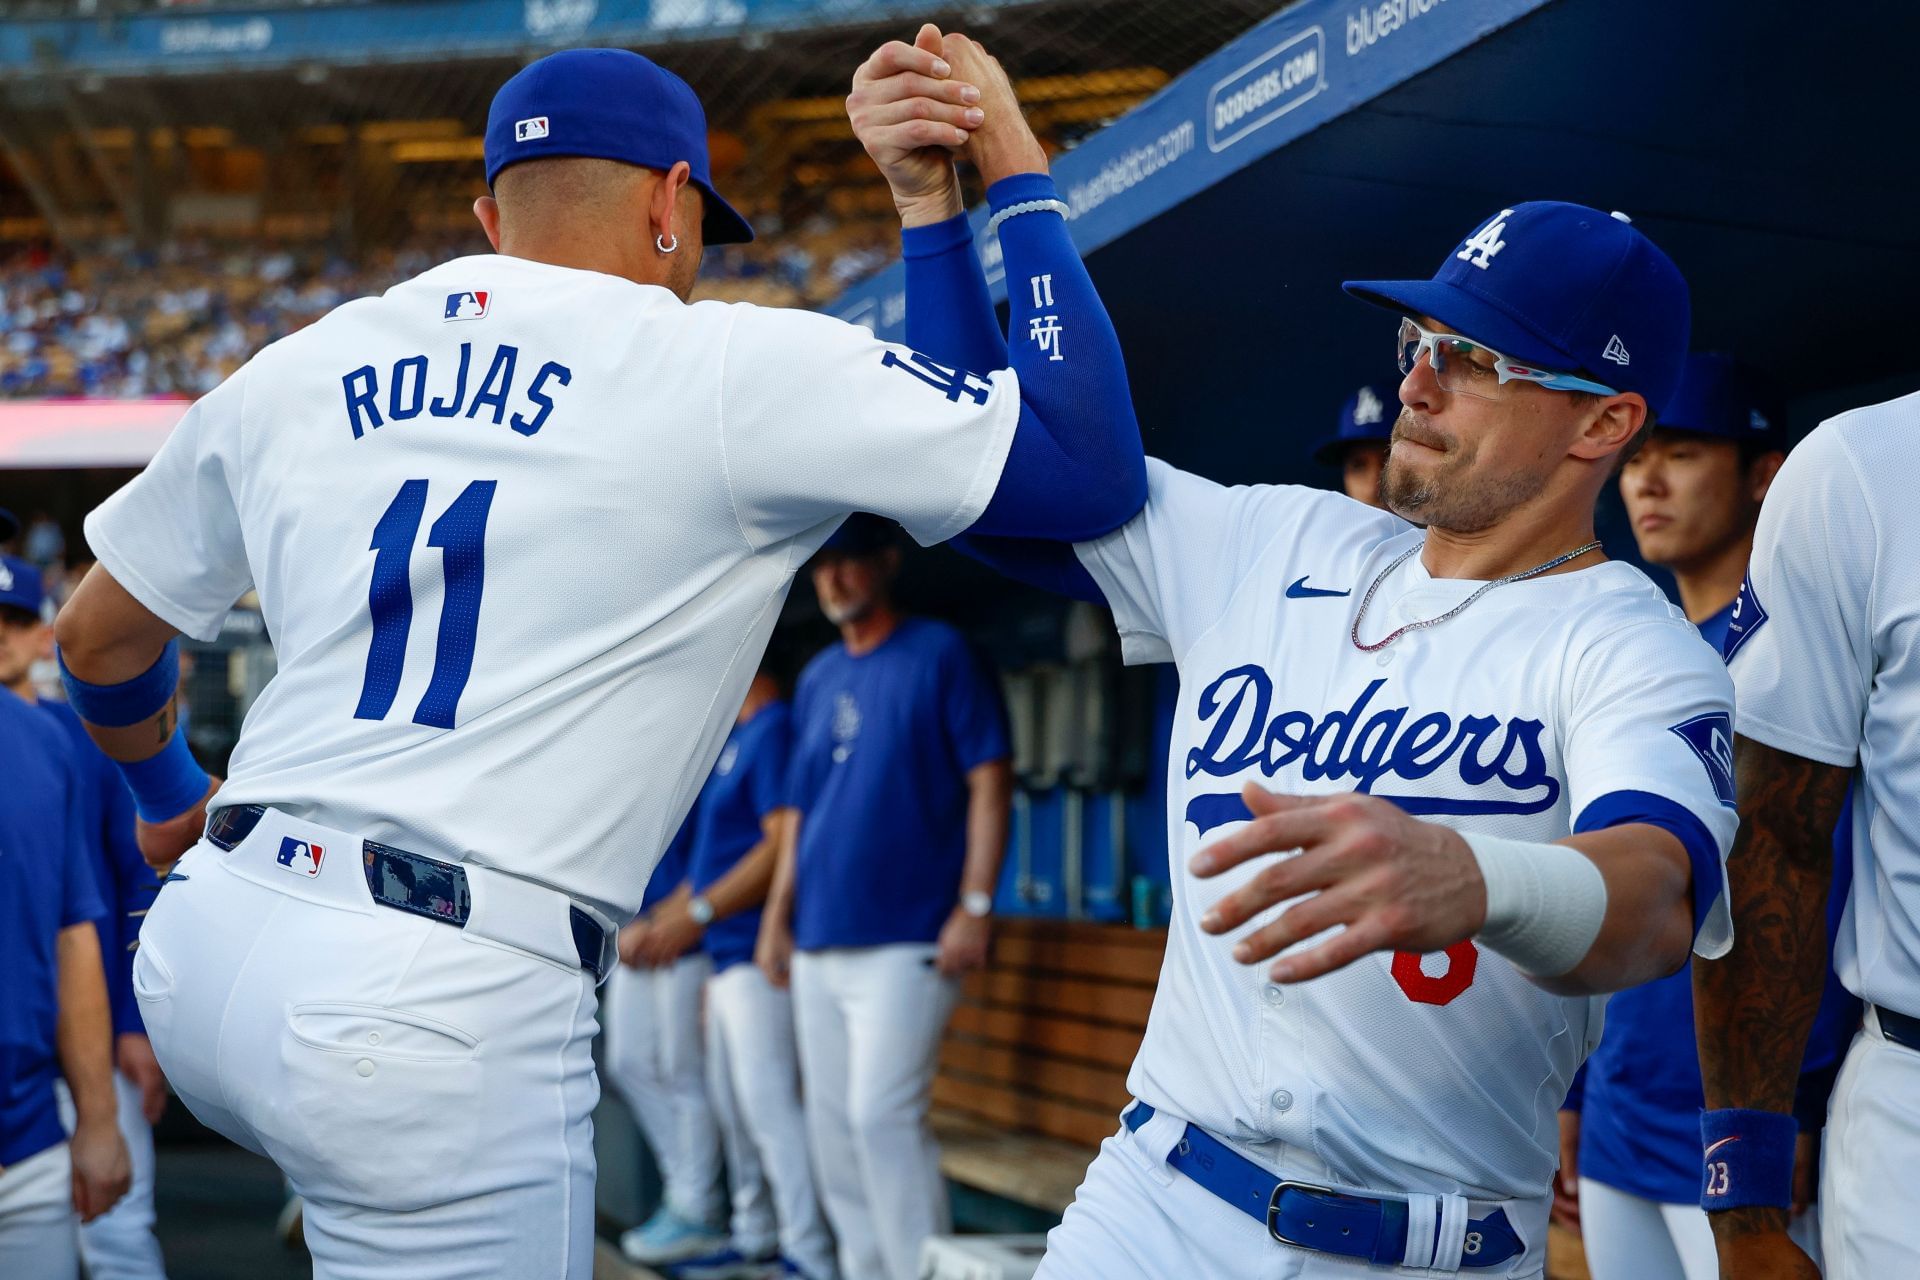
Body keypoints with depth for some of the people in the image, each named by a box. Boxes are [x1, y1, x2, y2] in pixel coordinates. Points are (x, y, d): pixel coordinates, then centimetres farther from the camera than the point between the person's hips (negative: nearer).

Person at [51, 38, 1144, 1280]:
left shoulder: (295, 373, 12)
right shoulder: (732, 370, -4)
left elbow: (99, 636, 24)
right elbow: (1098, 470, -6)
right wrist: (1016, 163, 7)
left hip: (199, 947, 7)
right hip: (439, 1015, -6)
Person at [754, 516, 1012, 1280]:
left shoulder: (939, 655, -3)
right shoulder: (817, 680, 17)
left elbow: (990, 781, -7)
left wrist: (975, 905, -14)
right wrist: (778, 916, 16)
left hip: (905, 938, -7)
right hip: (819, 943, 7)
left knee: (883, 1115, -15)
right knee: (831, 1123, 7)